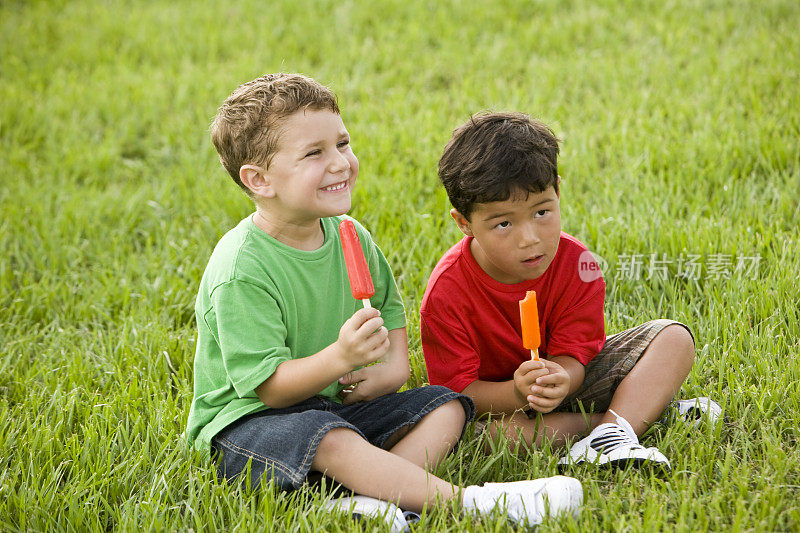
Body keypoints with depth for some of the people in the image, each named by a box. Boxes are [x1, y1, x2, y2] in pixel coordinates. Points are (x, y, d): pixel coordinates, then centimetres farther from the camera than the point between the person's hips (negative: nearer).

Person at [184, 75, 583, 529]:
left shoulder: (350, 238, 1)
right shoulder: (241, 269, -22)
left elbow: (389, 305, 20)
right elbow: (267, 385, -24)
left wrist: (394, 365, 0)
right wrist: (340, 357, -39)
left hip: (335, 404, 8)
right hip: (247, 420, -8)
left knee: (446, 406, -4)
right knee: (329, 439, -37)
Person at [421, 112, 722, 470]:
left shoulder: (575, 264, -18)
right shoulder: (447, 292, -26)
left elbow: (572, 354, -17)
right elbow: (457, 389, -24)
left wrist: (560, 381, -43)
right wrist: (516, 393, -44)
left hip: (567, 376, 3)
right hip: (496, 395, -3)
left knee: (674, 338, -9)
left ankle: (611, 429, -31)